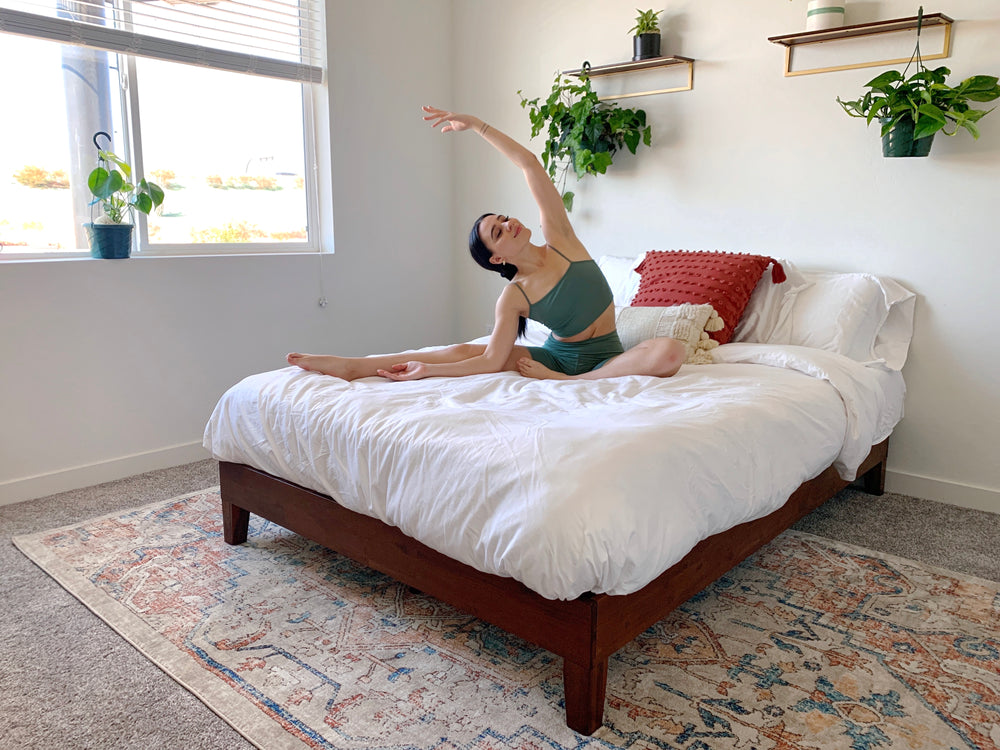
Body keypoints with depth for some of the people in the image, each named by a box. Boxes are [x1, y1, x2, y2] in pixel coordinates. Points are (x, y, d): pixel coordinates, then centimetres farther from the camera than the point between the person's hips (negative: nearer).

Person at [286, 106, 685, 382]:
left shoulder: (559, 239, -5)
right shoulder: (513, 297, -7)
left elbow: (529, 165, -10)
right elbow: (492, 361, -10)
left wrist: (475, 124, -10)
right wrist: (426, 369, -15)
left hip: (604, 359, 0)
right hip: (556, 355, 0)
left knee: (671, 351, -31)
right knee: (468, 349, -12)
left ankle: (562, 381, -29)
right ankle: (353, 366, -14)